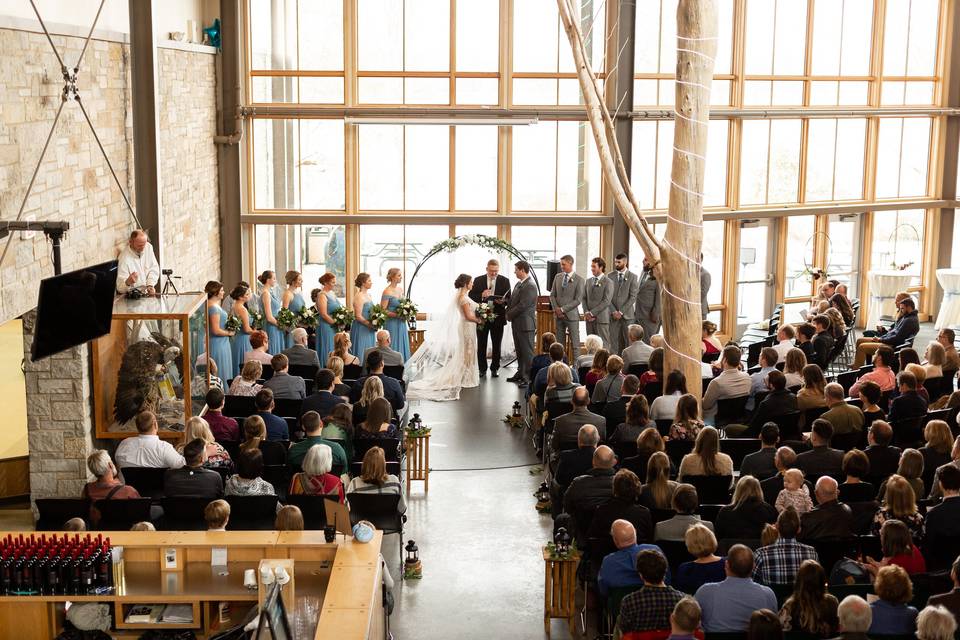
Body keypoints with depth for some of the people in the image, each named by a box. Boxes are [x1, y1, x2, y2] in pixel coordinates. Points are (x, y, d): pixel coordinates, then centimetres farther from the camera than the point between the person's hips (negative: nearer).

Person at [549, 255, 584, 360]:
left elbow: (578, 300, -12)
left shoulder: (579, 280, -7)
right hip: (558, 315, 5)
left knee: (575, 343, -1)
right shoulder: (558, 277, 9)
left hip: (571, 315, -5)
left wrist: (563, 309, -15)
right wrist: (555, 308, -5)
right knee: (559, 343, 7)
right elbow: (552, 295, 11)